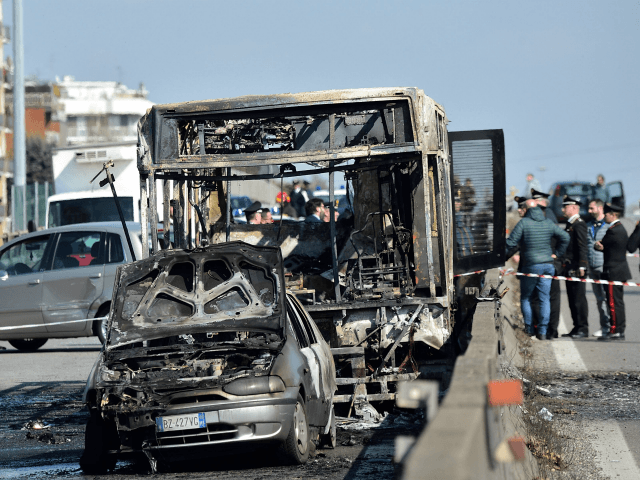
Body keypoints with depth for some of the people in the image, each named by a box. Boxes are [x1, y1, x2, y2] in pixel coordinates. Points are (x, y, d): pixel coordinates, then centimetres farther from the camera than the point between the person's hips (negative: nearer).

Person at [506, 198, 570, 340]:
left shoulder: (524, 223, -8)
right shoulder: (548, 223, 8)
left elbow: (511, 243, -11)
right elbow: (565, 237, 12)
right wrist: (556, 253, 18)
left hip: (530, 265, -4)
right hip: (548, 264, 4)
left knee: (525, 297, 11)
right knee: (544, 298, 5)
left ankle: (529, 328, 7)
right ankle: (542, 331, 0)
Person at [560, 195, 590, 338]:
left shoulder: (579, 224, -12)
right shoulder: (570, 224, 18)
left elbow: (583, 247, -17)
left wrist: (581, 267, -21)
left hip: (577, 269, -10)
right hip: (569, 269, 10)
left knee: (579, 299, -7)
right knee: (572, 299, 11)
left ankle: (583, 329, -4)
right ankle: (577, 327, 15)